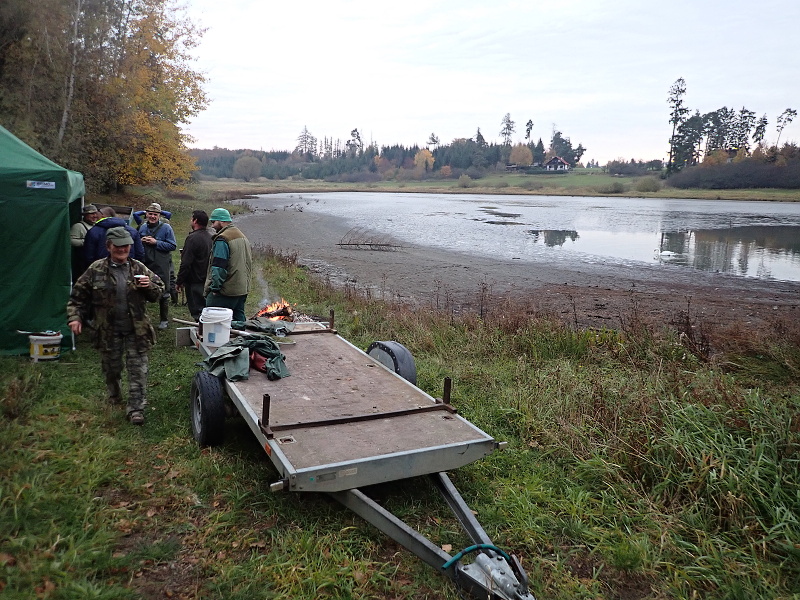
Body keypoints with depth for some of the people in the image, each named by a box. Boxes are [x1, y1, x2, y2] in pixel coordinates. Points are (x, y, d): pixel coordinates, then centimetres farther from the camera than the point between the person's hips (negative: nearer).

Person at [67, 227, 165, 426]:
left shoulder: (139, 268, 2)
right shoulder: (96, 269, -1)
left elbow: (159, 291, 7)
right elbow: (78, 295, 5)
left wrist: (149, 286, -14)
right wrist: (75, 316, -5)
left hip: (136, 329, 0)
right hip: (109, 331, 0)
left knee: (138, 369, -1)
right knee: (111, 367, 16)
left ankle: (136, 409, 4)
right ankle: (114, 396, 44)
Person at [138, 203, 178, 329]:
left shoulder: (166, 228, -7)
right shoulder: (143, 227, 9)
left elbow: (173, 245, -12)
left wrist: (156, 242, -17)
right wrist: (141, 241, -2)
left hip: (162, 267, -5)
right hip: (145, 265, 5)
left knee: (163, 294, 4)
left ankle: (164, 320, 16)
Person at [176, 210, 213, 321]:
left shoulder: (193, 238, -18)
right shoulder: (211, 237, 9)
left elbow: (186, 263, -19)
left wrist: (180, 281, -11)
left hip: (195, 282, -8)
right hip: (208, 281, 8)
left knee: (197, 309, -4)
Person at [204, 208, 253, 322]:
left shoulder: (222, 239, -14)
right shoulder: (243, 237, 16)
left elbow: (219, 267, -19)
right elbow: (249, 263, 22)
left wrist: (215, 287, -13)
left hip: (225, 292, -9)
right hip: (243, 290, 9)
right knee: (239, 318, 13)